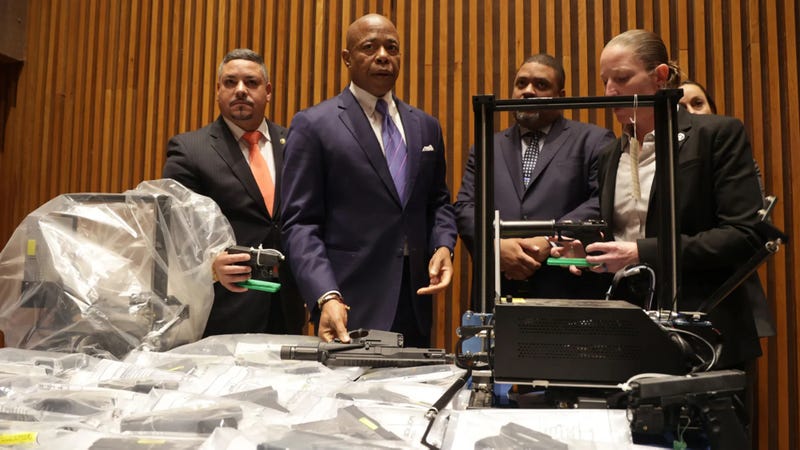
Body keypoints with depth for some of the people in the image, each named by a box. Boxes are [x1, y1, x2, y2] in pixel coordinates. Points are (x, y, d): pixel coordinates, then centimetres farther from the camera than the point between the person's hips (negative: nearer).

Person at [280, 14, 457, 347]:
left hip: (415, 302, 5)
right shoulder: (313, 125, -3)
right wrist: (326, 296, -21)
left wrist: (443, 246, -3)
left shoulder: (426, 126, 13)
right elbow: (300, 223, -9)